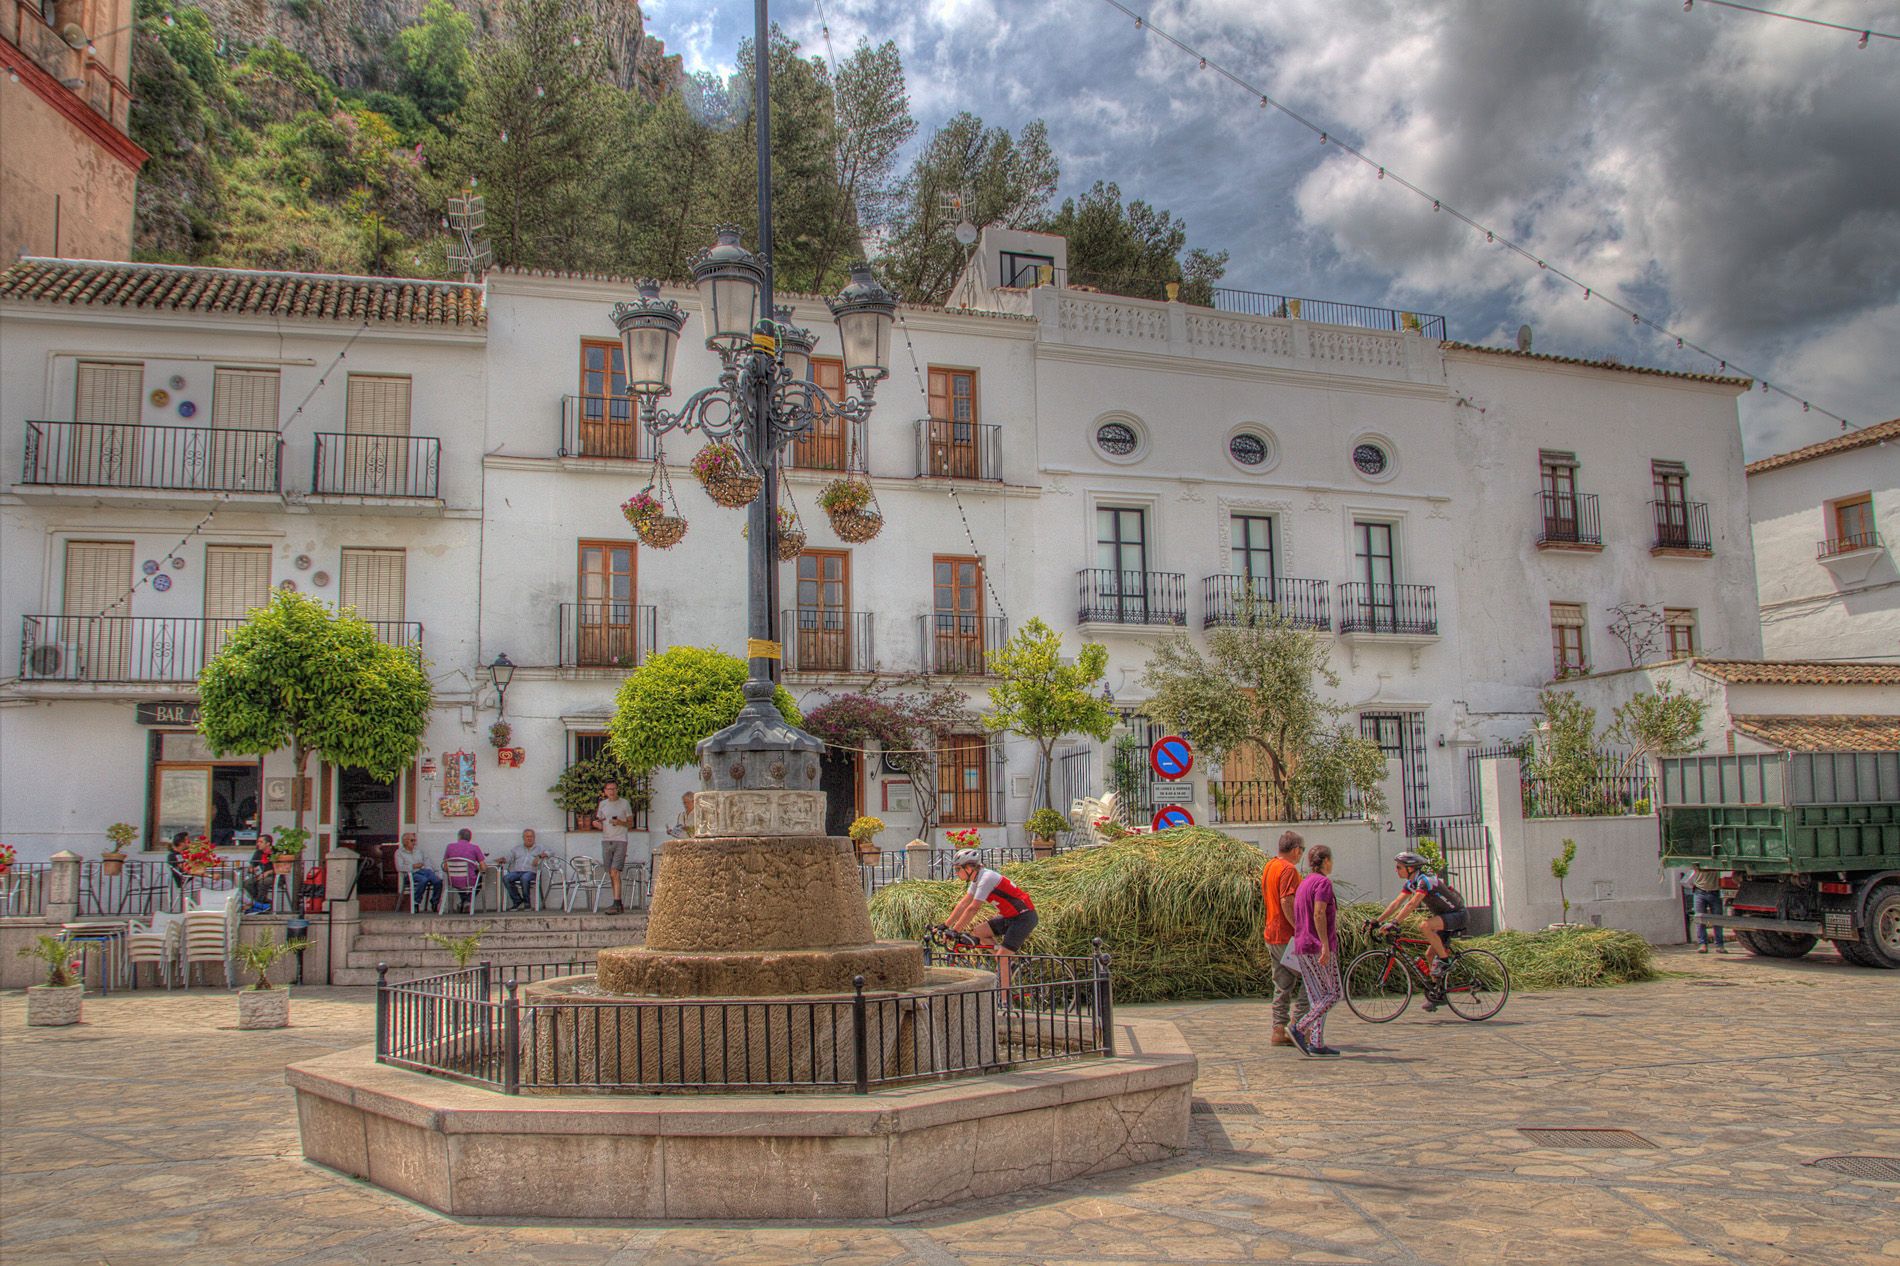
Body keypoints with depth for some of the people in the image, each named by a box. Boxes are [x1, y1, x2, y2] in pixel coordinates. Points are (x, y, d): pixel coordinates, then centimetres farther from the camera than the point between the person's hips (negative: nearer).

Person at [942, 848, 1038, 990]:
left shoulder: (986, 878, -22)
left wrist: (954, 931, -21)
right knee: (978, 934, 1)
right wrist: (945, 925, 8)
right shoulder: (977, 879, 6)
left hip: (1024, 917, -9)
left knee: (1002, 956, -15)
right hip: (1009, 917, 9)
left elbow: (973, 909, -24)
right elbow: (963, 904, 11)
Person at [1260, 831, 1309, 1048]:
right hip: (1288, 936, -9)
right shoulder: (1289, 869, -14)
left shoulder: (1269, 867, 15)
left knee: (1282, 986, 11)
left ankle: (1278, 1032, 9)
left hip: (1272, 935, 9)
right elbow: (1287, 902, -23)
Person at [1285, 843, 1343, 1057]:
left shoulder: (1304, 883, 18)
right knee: (1332, 994, -4)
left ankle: (1316, 1043, 3)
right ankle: (1299, 1028, -14)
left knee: (1318, 997, 9)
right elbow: (1318, 914, -21)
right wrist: (1325, 946, -23)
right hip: (1318, 947, -9)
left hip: (1303, 947, 9)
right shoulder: (1323, 882, -10)